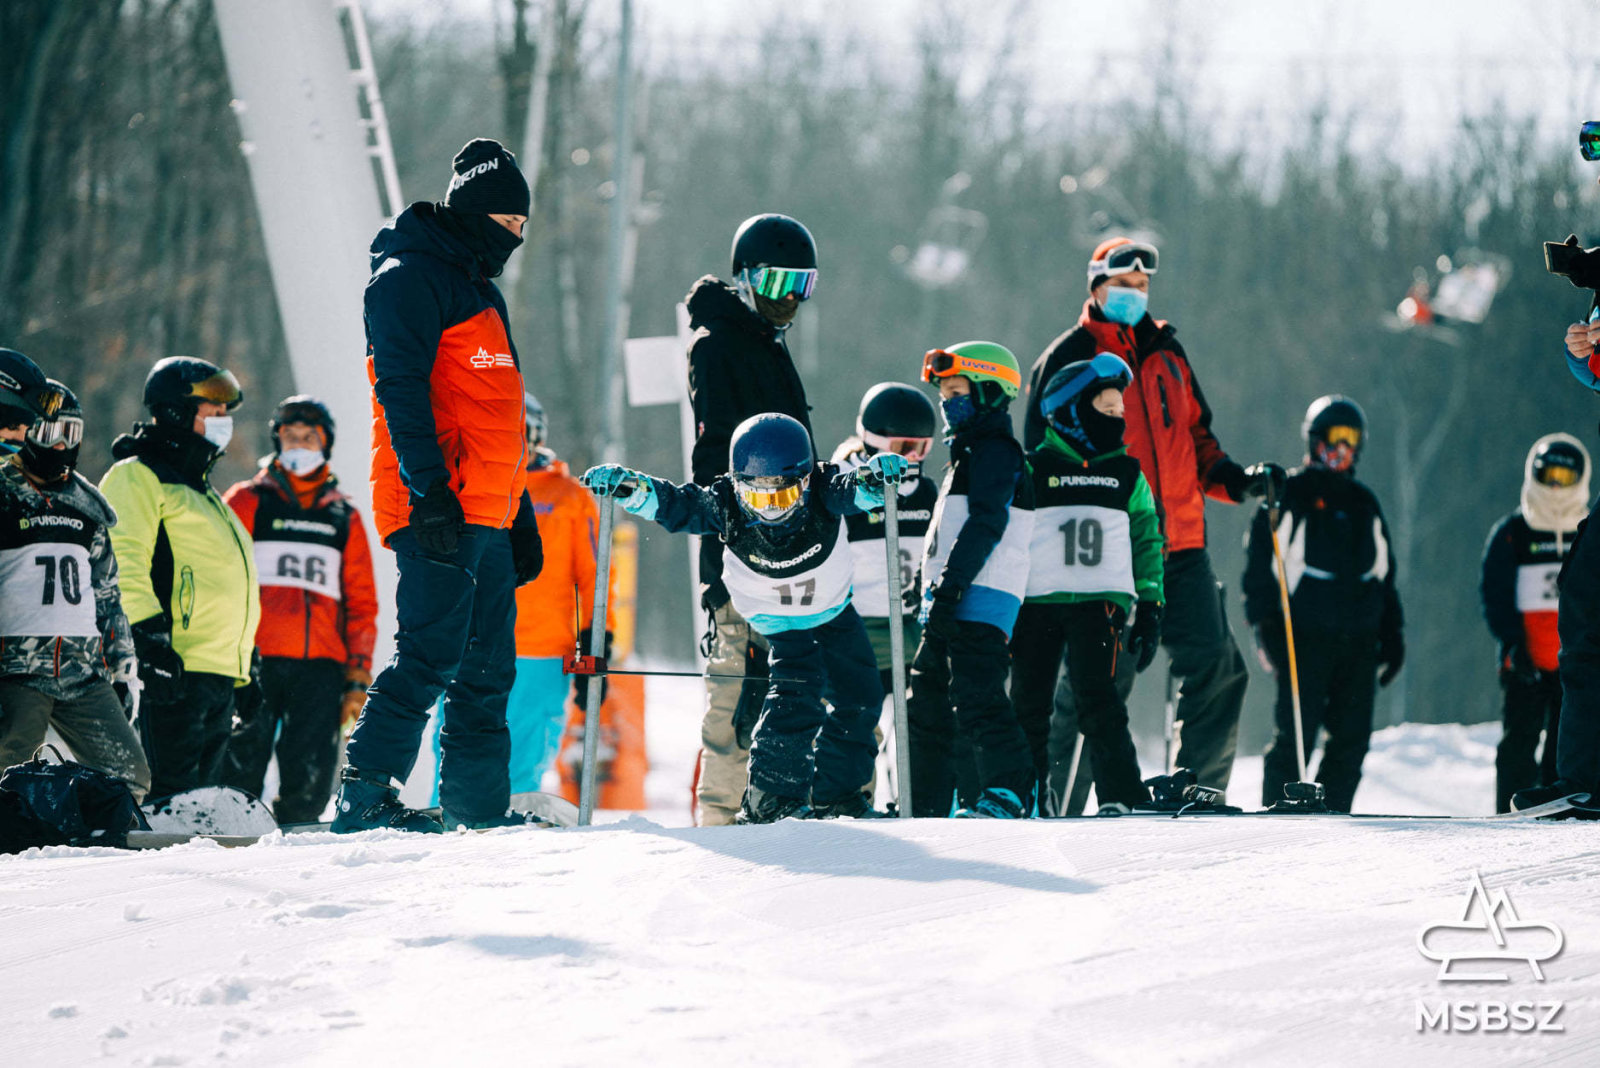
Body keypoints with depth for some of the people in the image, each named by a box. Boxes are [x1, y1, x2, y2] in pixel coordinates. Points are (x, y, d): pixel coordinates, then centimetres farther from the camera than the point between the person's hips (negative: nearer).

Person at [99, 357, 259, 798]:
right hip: (174, 664, -10)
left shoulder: (199, 490, 29)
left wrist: (247, 664, 28)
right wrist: (150, 640, -25)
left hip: (219, 674, 10)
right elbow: (122, 565, -15)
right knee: (174, 793, -16)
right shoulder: (136, 478, -2)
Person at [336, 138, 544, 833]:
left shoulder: (481, 294, 26)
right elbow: (401, 388, -16)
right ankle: (365, 794, -17)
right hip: (440, 512, -10)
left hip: (487, 518, 10)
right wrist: (429, 490, -24)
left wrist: (520, 516, 25)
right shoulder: (411, 276, -5)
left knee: (488, 669, 9)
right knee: (431, 656, -16)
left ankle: (479, 802, 13)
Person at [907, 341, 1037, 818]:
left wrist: (949, 587, -23)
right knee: (926, 703, 11)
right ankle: (925, 807, 14)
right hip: (953, 603, 11)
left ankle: (1010, 792, -20)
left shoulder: (994, 451, -6)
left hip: (979, 600, -11)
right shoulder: (968, 454, 25)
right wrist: (935, 594, 27)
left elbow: (986, 525, -18)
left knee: (976, 698, -18)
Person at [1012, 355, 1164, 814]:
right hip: (1037, 602, 0)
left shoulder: (1127, 474, 12)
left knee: (1097, 702, -13)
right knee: (1028, 707, 3)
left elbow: (1147, 542, 15)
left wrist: (1150, 610, 8)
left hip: (1100, 602, 0)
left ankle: (1123, 799, -12)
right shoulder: (1033, 471, 5)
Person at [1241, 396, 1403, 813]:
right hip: (1304, 636, -5)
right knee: (1296, 733, -11)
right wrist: (1267, 627, -11)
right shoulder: (1288, 495, 3)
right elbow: (1260, 565, -2)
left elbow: (1384, 574, 25)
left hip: (1359, 640, 5)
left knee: (1351, 739, 2)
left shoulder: (1364, 502, 19)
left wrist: (1393, 634, 18)